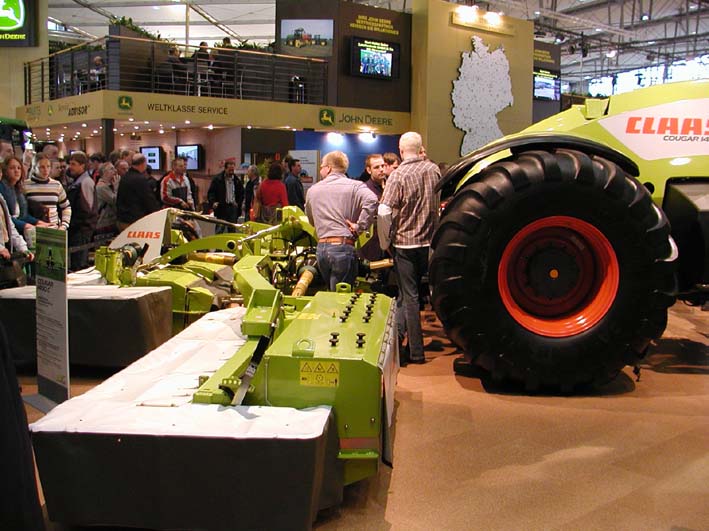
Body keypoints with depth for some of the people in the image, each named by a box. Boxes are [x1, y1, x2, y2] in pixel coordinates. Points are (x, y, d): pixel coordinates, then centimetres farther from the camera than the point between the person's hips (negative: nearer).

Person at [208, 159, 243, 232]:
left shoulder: (237, 180, 12)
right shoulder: (217, 179, 0)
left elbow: (241, 194, 21)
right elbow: (211, 192, -1)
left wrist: (238, 203, 5)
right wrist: (213, 202, -16)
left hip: (233, 208, 4)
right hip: (221, 208, -4)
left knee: (232, 230, 8)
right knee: (220, 230, -4)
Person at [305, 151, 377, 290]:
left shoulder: (313, 190, 14)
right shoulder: (355, 186, -1)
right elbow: (371, 201, -21)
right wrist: (359, 227, -13)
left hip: (321, 247, 4)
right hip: (343, 246, -4)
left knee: (331, 292, 20)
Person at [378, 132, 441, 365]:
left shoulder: (398, 175, -13)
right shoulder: (434, 170, 1)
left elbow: (384, 212, -19)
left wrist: (385, 242, -8)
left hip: (404, 243, -4)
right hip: (429, 242, 4)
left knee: (409, 295, 3)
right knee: (409, 291, 18)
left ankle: (416, 352, 7)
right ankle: (397, 333, 21)